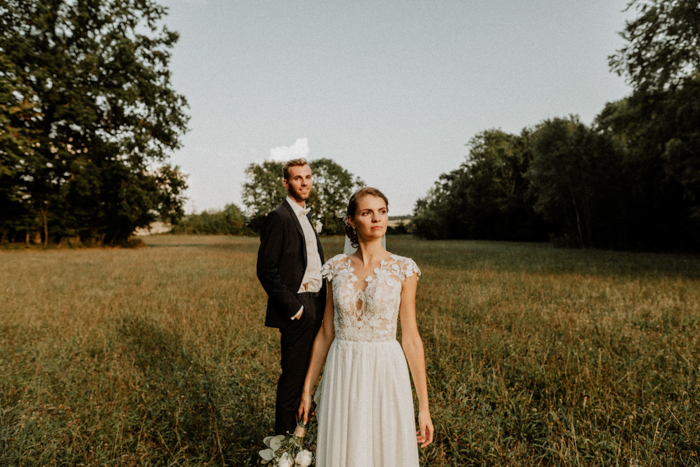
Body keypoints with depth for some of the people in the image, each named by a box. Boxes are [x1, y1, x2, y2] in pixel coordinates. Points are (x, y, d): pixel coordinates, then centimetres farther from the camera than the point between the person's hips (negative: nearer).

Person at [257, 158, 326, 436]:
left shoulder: (305, 217, 16)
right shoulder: (279, 217, -13)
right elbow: (266, 270, -19)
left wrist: (321, 303, 11)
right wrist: (292, 307, -18)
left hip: (314, 306, 9)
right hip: (298, 310, -9)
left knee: (305, 372, 20)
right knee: (293, 374, 2)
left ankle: (296, 426, 37)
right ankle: (285, 434, 21)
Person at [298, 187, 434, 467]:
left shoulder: (403, 269, -6)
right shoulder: (336, 268, 0)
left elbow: (411, 338, -5)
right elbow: (326, 333, 5)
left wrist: (424, 405, -4)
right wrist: (307, 390, 7)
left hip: (385, 374, -2)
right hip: (342, 375, 2)